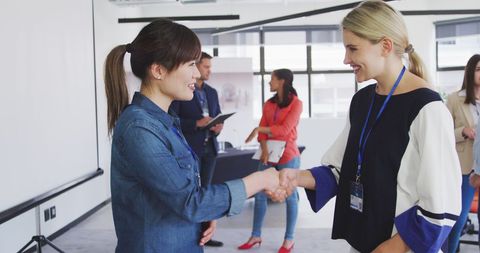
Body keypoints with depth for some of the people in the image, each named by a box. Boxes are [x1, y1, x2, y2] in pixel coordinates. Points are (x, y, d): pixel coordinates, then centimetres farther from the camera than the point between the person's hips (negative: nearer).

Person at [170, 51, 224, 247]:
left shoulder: (212, 92, 15)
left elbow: (218, 115, 19)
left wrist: (218, 126, -4)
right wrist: (197, 123, -21)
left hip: (209, 147, 6)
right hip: (190, 148, -6)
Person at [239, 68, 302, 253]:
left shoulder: (295, 103, -5)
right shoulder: (268, 104, 11)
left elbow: (284, 129, -14)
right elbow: (263, 130, 4)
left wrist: (258, 129, -11)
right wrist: (264, 149, -13)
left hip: (287, 156, -5)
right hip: (268, 155, 6)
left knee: (290, 196, 3)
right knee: (260, 195, 6)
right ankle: (256, 236, 16)